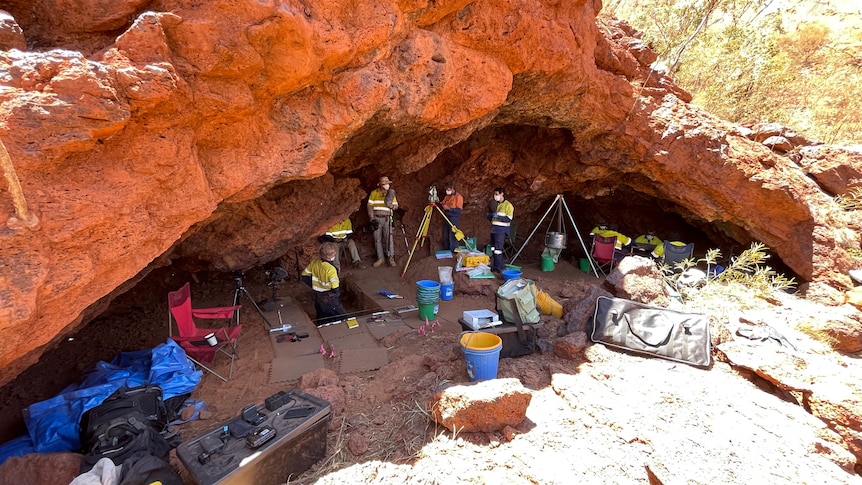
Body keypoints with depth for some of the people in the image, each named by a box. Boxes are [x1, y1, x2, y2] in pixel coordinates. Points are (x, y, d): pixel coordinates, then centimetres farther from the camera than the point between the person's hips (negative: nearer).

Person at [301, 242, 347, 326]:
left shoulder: (314, 262, -9)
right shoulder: (331, 269, -30)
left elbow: (305, 277, 4)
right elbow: (335, 290, -32)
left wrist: (316, 286, 10)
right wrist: (337, 293, -9)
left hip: (317, 297, 7)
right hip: (329, 299, -7)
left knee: (321, 322, 25)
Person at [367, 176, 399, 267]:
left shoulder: (391, 193, 8)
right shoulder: (374, 193, 4)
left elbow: (396, 206, 8)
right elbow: (370, 206, 0)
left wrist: (391, 205, -15)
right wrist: (372, 219, -9)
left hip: (387, 219, 0)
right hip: (376, 218, 0)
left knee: (389, 238, -7)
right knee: (377, 239, 3)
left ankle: (391, 258, -2)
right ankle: (380, 258, 10)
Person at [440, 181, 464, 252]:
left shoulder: (458, 197, -10)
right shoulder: (447, 196, 12)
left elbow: (459, 210, -16)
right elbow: (443, 204, 18)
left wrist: (449, 208, -22)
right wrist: (441, 204, -4)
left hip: (454, 218, -7)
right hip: (446, 217, 7)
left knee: (452, 235, -7)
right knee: (445, 235, 10)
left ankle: (454, 251, 1)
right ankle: (447, 250, 21)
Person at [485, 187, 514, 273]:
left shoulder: (508, 205, -6)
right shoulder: (495, 204, 18)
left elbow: (509, 219, -14)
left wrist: (498, 216, -22)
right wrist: (488, 216, 4)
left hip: (501, 230, -8)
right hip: (494, 229, 8)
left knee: (498, 248, -11)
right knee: (494, 248, 10)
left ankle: (497, 267, -7)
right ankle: (500, 265, 20)